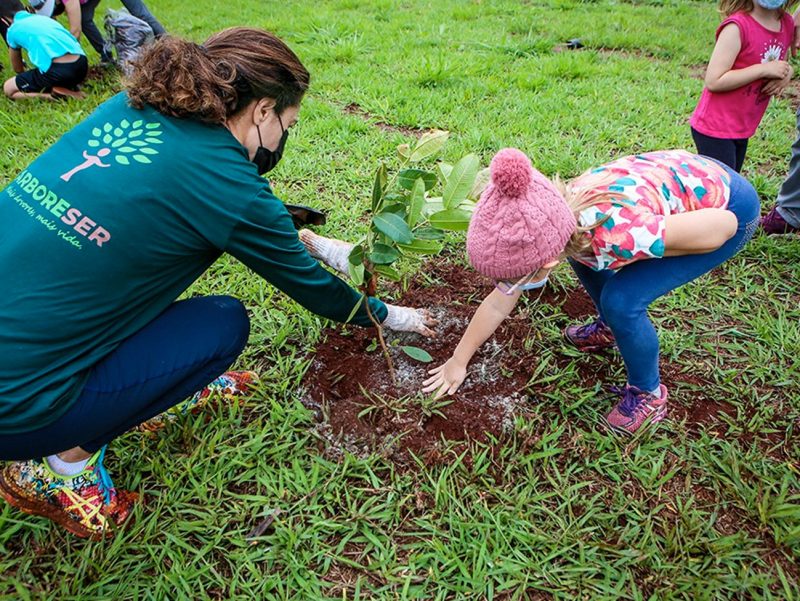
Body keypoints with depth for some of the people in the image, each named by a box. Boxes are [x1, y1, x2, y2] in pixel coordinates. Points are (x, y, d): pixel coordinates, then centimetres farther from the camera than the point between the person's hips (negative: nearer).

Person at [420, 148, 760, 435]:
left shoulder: (616, 236, -40)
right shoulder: (542, 226, -18)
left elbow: (724, 225, -26)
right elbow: (499, 303, -4)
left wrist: (637, 254, -19)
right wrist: (458, 361, 4)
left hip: (729, 207, -6)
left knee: (621, 299, -18)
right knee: (578, 252, 6)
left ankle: (648, 394, 7)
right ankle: (610, 328, 31)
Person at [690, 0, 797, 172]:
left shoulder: (788, 23, 4)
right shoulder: (737, 27, -19)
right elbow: (713, 81, -23)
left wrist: (786, 74, -4)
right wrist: (763, 69, -21)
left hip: (742, 128, 8)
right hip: (715, 129, -8)